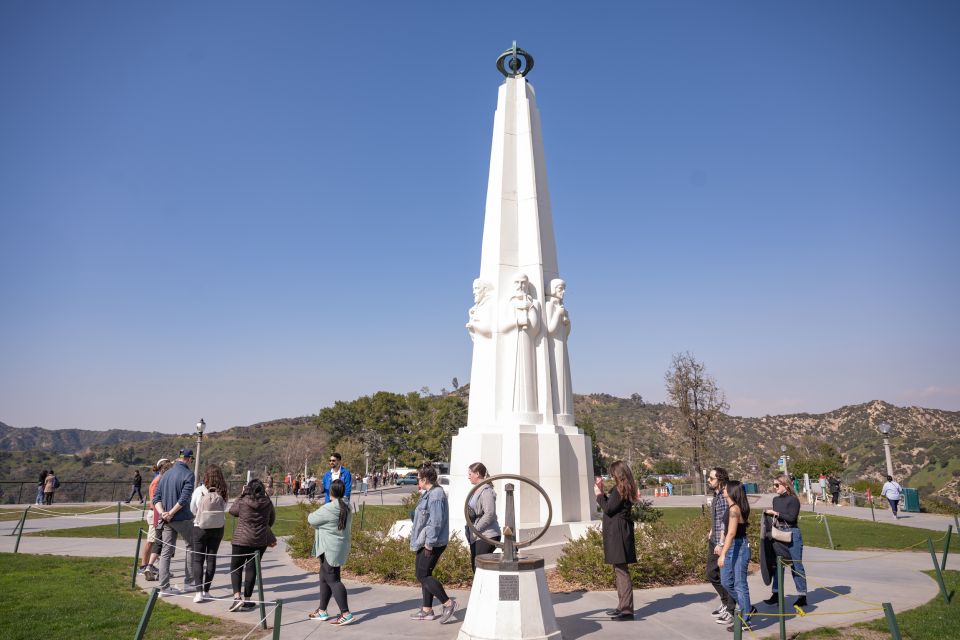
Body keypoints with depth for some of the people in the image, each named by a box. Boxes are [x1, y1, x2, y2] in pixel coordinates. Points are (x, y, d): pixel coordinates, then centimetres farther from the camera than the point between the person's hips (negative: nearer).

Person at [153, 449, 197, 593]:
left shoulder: (165, 475, 10)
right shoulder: (188, 474, -12)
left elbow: (156, 498, 5)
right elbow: (184, 498, -22)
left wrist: (163, 513, -7)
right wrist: (171, 513, -14)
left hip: (166, 521, 5)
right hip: (183, 519, -5)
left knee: (166, 552, 8)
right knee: (191, 547, 14)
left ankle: (164, 587, 7)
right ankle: (188, 581, 18)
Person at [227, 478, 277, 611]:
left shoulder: (243, 502, -13)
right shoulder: (267, 503, -5)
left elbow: (232, 510, 9)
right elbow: (272, 519, 9)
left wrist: (241, 494, 11)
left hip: (241, 540, -2)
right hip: (260, 541, 2)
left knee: (235, 567, 11)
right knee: (252, 568, 9)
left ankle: (237, 596, -3)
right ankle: (246, 600, 14)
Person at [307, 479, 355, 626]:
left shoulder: (328, 509, -21)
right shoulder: (346, 507, 4)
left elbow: (311, 519, -10)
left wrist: (311, 515, 14)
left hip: (330, 549, -9)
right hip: (340, 546, 9)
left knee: (333, 580, -4)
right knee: (325, 578, 19)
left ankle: (346, 614, -6)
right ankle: (322, 611, 29)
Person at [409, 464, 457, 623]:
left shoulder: (436, 495, -19)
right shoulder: (429, 493, 15)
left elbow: (436, 522, -24)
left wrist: (429, 543, -22)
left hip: (431, 544, -11)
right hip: (425, 542, 11)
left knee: (423, 575, -8)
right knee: (424, 575, 14)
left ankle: (448, 603, -4)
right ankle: (427, 610, 23)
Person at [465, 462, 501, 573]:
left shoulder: (486, 491, -16)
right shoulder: (477, 491, 14)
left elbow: (489, 514, -24)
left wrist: (476, 529, -18)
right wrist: (470, 531, 11)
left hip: (486, 536, -10)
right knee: (475, 566, 14)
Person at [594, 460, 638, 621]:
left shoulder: (619, 489, -15)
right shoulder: (625, 488, 15)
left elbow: (608, 509, -17)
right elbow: (611, 506, 17)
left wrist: (599, 494, -5)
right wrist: (602, 491, 14)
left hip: (618, 534, -10)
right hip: (618, 533, 10)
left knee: (622, 570, -7)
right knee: (619, 569, 16)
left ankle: (627, 610, -3)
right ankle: (623, 606, 25)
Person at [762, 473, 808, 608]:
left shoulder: (793, 500, -9)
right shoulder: (776, 499, 11)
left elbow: (792, 517, -19)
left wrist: (776, 513, -17)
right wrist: (769, 514, 0)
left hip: (792, 534, -7)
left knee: (796, 565, 1)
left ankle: (802, 596, 11)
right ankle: (776, 593, 14)